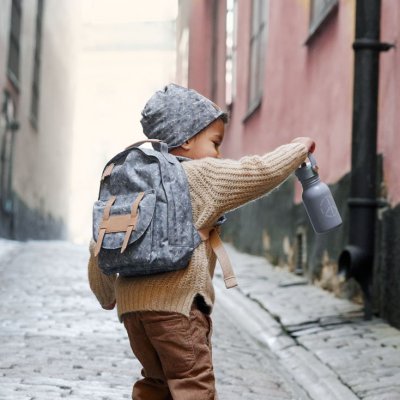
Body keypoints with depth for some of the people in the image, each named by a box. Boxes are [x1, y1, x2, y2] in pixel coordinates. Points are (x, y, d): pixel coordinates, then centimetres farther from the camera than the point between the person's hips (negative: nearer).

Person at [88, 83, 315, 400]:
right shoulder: (203, 175, -2)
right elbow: (262, 172, -4)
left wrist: (106, 295, 28)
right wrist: (298, 148, 14)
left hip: (132, 303, 8)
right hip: (176, 303, -7)